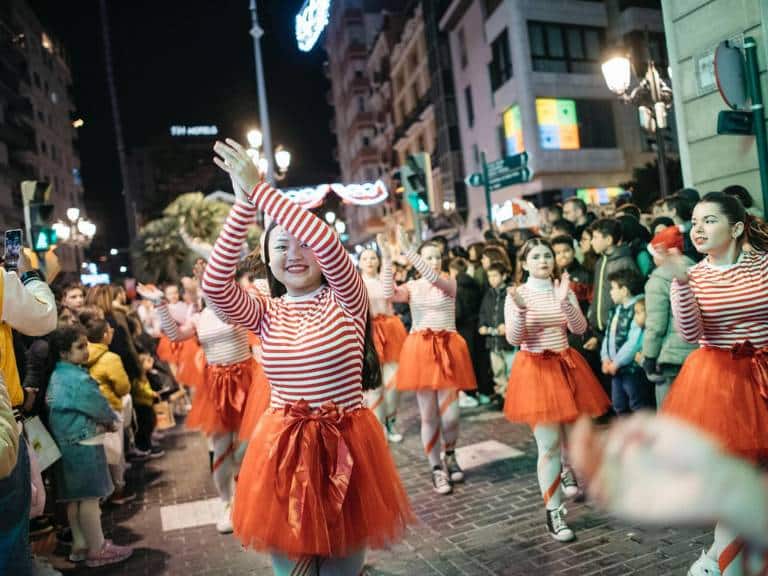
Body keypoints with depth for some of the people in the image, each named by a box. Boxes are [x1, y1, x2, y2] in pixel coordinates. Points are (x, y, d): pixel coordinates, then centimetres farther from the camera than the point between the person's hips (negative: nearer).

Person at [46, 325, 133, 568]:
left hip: (66, 443, 9)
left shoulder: (56, 376, 10)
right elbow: (101, 408, -10)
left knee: (75, 498, 16)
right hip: (84, 444, -9)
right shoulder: (80, 379, -19)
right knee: (90, 497, 0)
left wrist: (103, 421, 10)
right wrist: (112, 421, 11)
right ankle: (96, 550, 9)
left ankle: (79, 546, 26)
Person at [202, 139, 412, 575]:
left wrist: (259, 189, -24)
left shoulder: (347, 301, -7)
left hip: (345, 445, -2)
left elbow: (328, 244, -26)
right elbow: (215, 285, -15)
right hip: (284, 448, 3)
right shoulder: (266, 313, 2)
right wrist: (245, 204, -21)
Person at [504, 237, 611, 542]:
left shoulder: (564, 291, 3)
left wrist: (564, 302, -23)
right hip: (535, 369, -4)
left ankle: (567, 472, 52)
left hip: (566, 365, 4)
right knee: (548, 444, -6)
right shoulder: (517, 295, -5)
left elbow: (580, 328, -9)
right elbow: (513, 340, -12)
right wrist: (520, 310, -28)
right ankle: (554, 513, 6)